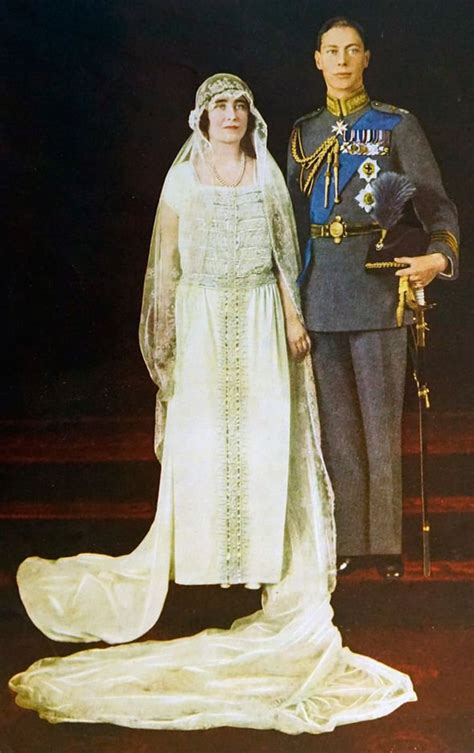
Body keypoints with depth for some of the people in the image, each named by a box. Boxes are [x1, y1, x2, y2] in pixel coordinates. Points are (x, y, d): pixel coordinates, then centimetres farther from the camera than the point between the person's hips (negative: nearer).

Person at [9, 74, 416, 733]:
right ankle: (209, 554, 10)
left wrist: (294, 317, 1)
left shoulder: (268, 174, 9)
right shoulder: (182, 177, 5)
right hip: (203, 315, -1)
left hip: (260, 316, 1)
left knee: (264, 432, 0)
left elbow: (286, 253, 9)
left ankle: (264, 552, 10)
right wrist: (163, 332, -2)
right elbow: (165, 262, 4)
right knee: (201, 436, -1)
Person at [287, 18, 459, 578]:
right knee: (336, 421, 8)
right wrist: (290, 296, 13)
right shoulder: (303, 133, 13)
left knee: (381, 418, 0)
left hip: (376, 284, -4)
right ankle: (349, 538, 18)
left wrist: (438, 257, -24)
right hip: (319, 289, 4)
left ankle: (386, 541, 10)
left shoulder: (397, 126, 1)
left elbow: (436, 205, -3)